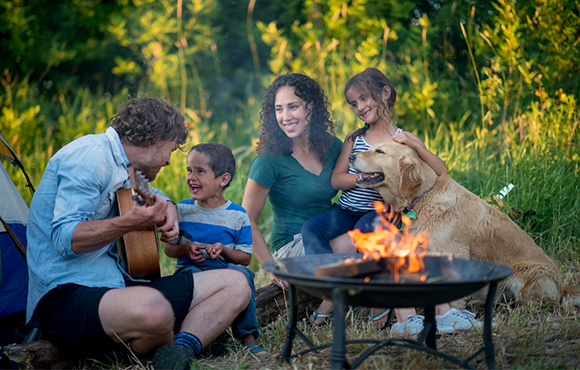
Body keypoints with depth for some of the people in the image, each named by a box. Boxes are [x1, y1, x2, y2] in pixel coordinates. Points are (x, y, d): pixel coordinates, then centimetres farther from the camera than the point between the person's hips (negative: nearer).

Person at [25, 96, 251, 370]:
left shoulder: (121, 165, 20)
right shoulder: (91, 154, -11)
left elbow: (154, 195, 40)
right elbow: (64, 239, -21)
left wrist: (166, 206, 16)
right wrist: (132, 222, -31)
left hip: (117, 282, 10)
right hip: (65, 294, -10)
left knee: (236, 285, 1)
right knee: (153, 311, -43)